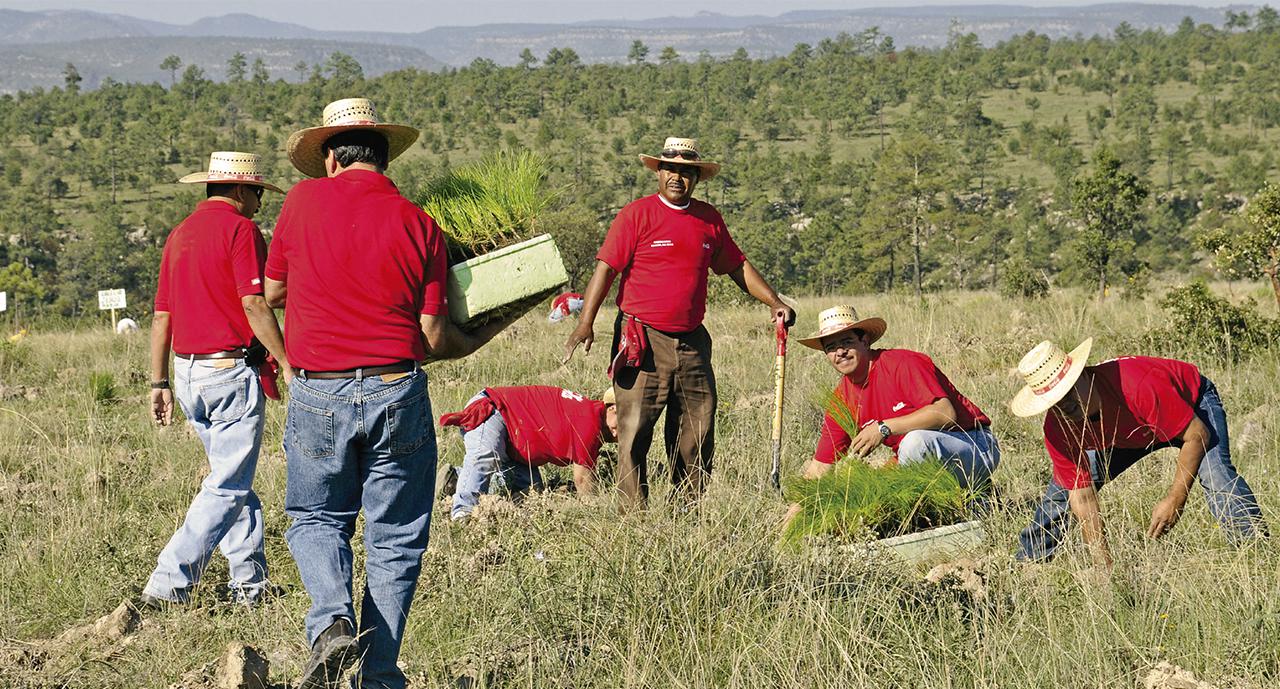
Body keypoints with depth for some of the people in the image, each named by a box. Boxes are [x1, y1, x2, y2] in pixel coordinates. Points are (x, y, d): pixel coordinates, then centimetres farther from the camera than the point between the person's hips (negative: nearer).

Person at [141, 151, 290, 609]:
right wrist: (287, 363, -12)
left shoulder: (179, 235, 16)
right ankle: (168, 584, -13)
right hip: (232, 369, -8)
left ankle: (250, 583, 16)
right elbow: (254, 304, -16)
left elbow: (161, 317, 15)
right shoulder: (240, 229, -7)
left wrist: (160, 383, 18)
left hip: (188, 371, 8)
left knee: (233, 479, 16)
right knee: (228, 488, -5)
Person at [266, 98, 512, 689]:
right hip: (397, 395, 0)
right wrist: (472, 342, 18)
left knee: (316, 520, 18)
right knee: (394, 539, 11)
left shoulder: (303, 202, -2)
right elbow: (433, 336, -3)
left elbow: (273, 292, 10)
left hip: (318, 395, 0)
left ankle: (332, 621, -7)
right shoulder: (418, 224, -1)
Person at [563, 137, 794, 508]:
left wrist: (774, 302, 17)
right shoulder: (637, 214, -4)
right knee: (634, 432, -6)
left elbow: (737, 266, 24)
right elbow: (605, 269, -8)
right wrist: (585, 323, -17)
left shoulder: (709, 219, 11)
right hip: (644, 343, -5)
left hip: (692, 341, 5)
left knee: (698, 433, 6)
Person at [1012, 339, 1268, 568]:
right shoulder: (1057, 430, -29)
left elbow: (1197, 435, -33)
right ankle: (1027, 563, 19)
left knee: (1215, 473, -32)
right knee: (1064, 487, -1)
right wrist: (1104, 567, -27)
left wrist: (1175, 499, -34)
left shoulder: (1139, 386, -45)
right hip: (1130, 435, 5)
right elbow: (1082, 498, -22)